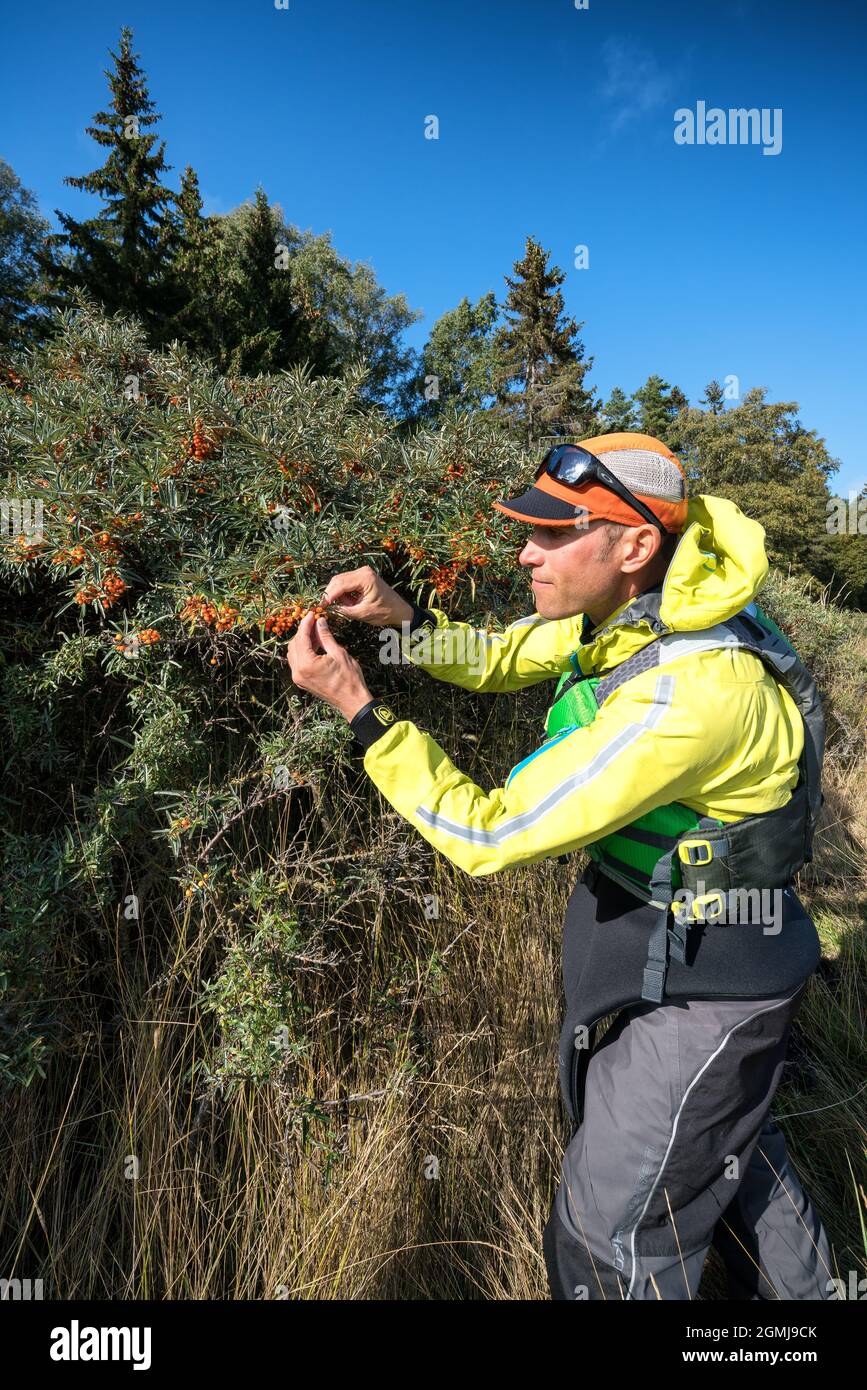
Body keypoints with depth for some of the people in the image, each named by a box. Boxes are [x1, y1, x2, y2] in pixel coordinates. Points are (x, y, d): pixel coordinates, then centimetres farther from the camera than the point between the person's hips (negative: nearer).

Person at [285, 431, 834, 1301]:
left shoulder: (690, 691, -35)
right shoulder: (627, 605, -8)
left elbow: (489, 836, -32)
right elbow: (504, 658, 7)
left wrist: (355, 706, -29)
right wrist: (402, 620, -10)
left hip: (701, 985, -8)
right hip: (664, 947, 8)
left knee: (609, 1243, 9)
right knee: (729, 1153, 31)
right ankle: (797, 1287, 58)